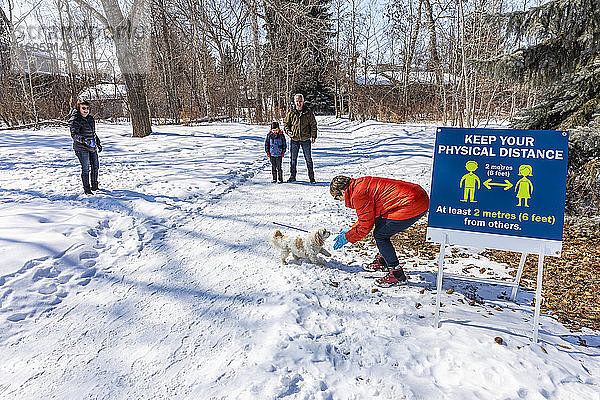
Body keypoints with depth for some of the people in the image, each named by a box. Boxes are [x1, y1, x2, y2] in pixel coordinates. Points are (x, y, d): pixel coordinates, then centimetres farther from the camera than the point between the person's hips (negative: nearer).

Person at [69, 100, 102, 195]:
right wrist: (83, 139, -34)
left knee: (95, 166, 11)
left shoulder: (90, 118, 13)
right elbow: (74, 134, -19)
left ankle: (94, 185, 27)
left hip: (92, 147, 8)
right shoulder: (75, 120, -10)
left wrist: (98, 143, 25)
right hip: (82, 148, -7)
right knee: (86, 168, -6)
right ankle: (86, 189, 3)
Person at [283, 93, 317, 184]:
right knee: (293, 159, 8)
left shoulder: (308, 113, 0)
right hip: (294, 139, 2)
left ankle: (311, 177, 12)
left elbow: (313, 125, 4)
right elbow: (286, 123, 13)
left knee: (308, 159, 4)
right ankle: (292, 176, 20)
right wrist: (288, 131, -5)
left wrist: (313, 136, -4)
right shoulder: (291, 113, 3)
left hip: (306, 139, -1)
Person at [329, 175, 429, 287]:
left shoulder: (358, 195, -12)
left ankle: (397, 275, 3)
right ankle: (382, 261, 36)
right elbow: (367, 217, 28)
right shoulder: (361, 185, 18)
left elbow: (365, 226, -6)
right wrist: (350, 230, 31)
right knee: (380, 223, 21)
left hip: (412, 205, -11)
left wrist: (347, 238, 8)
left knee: (380, 235, -4)